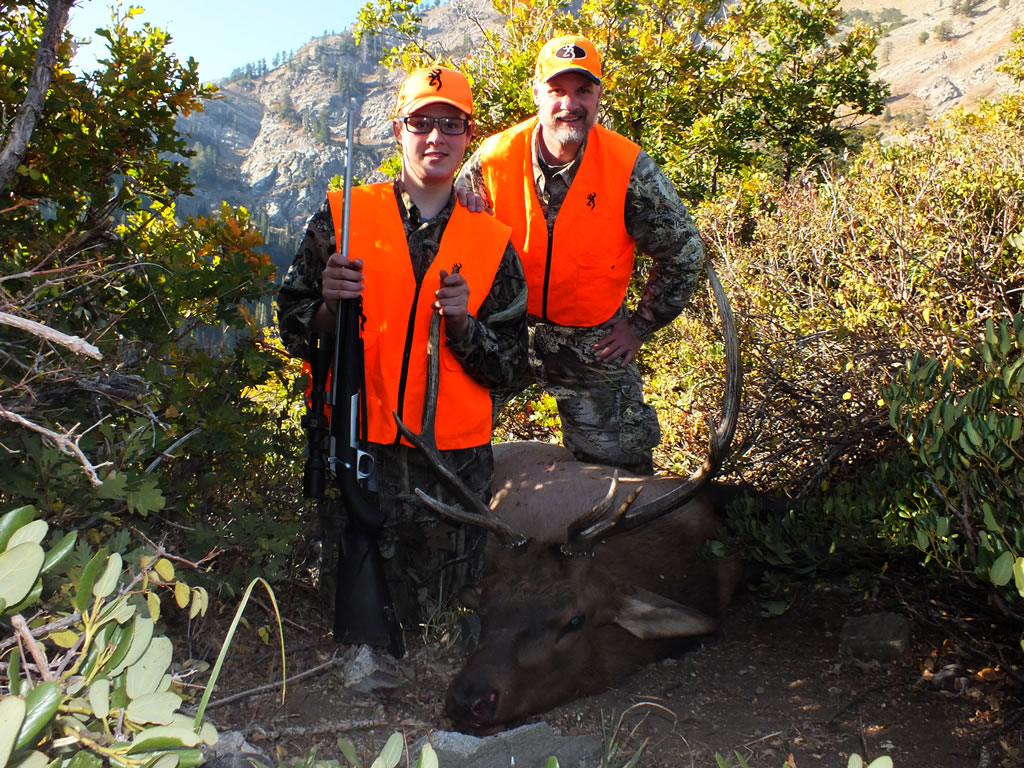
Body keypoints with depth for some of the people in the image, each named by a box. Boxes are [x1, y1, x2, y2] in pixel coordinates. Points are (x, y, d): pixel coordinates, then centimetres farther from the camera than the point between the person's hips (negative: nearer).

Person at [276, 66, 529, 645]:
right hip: (357, 447, -1)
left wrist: (461, 323, -14)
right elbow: (296, 333, 5)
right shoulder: (341, 217, 2)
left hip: (454, 461, 1)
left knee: (434, 614, 8)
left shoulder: (493, 242, 5)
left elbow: (509, 367, 4)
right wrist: (331, 305, -16)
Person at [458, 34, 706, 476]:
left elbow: (684, 253, -3)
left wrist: (639, 326, -1)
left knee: (620, 461, 9)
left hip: (593, 341, -1)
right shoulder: (494, 159, -12)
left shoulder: (629, 169, -14)